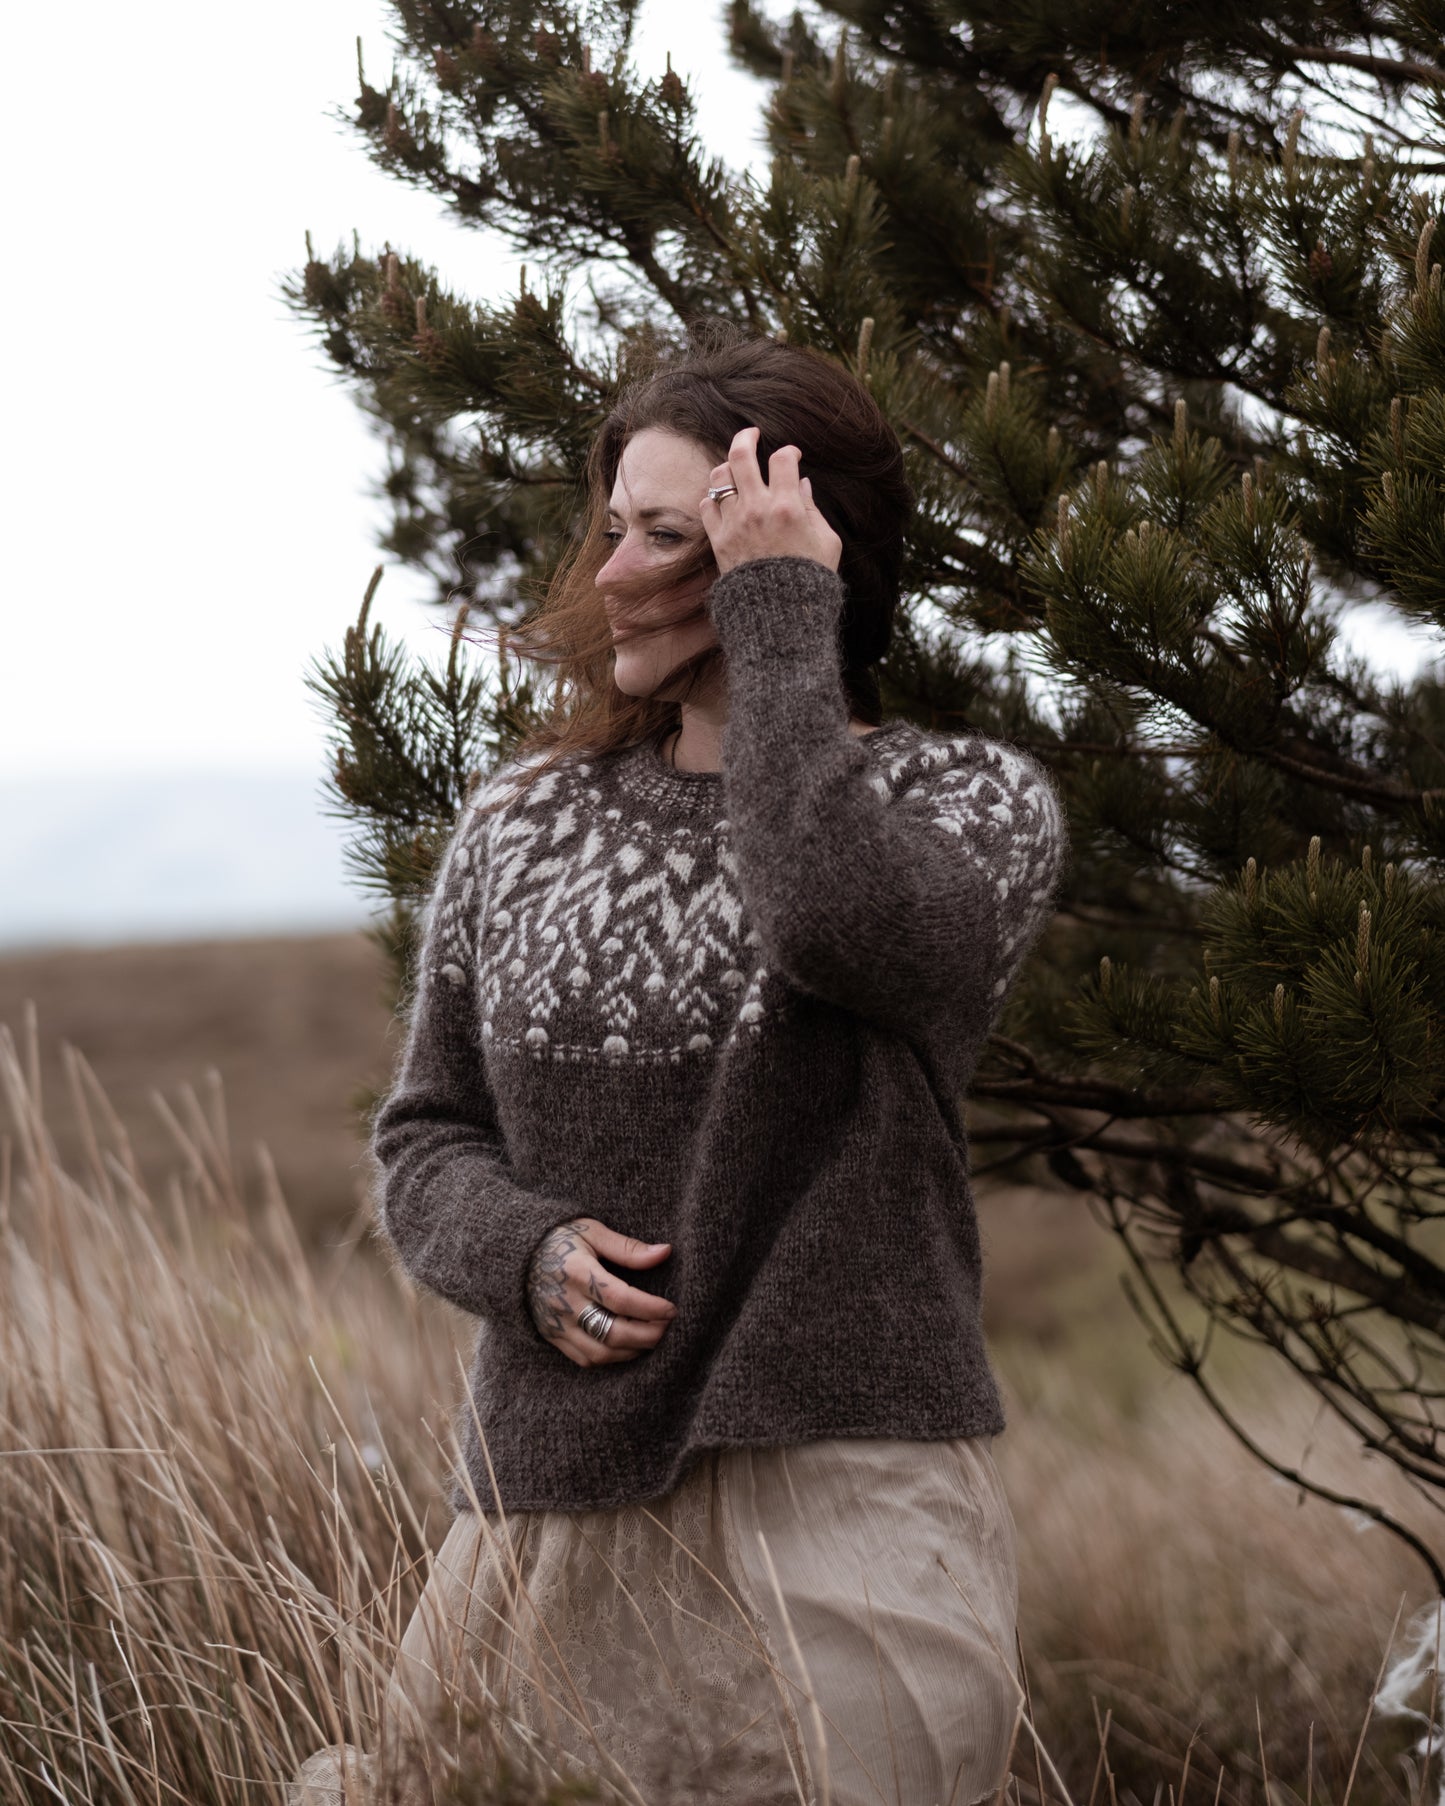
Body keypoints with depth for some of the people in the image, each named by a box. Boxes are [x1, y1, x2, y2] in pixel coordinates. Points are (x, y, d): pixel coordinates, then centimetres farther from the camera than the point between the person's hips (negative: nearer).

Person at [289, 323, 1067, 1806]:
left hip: (839, 1513, -4)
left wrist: (778, 625, -14)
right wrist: (527, 1251, -7)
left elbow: (839, 920, -24)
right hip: (546, 1511, 4)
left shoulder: (972, 796, 0)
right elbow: (425, 1140, 14)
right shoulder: (525, 825, 11)